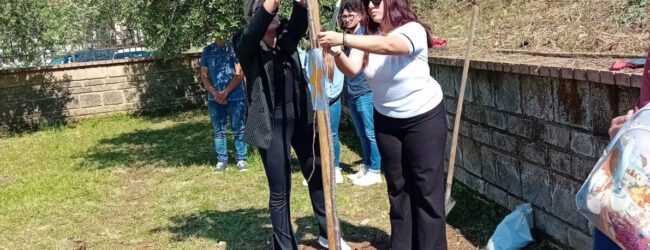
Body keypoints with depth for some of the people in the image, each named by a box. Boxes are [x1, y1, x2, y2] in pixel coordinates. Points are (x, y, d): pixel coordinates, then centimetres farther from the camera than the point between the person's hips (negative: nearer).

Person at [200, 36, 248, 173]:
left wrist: (225, 92, -11)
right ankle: (221, 160, 14)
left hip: (236, 97, -3)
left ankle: (241, 159, 10)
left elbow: (239, 74, -6)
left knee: (239, 129, 2)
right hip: (215, 99, 3)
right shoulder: (208, 51, 8)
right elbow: (204, 76, 8)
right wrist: (215, 93, -7)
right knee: (218, 131, 7)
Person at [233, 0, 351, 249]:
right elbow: (254, 31, -27)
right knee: (280, 191, 3)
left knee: (318, 175, 16)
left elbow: (300, 21, -16)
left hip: (301, 117, 5)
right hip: (271, 123, -5)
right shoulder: (247, 45, -5)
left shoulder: (287, 35, 5)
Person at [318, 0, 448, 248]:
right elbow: (351, 69, -17)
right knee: (397, 185, 13)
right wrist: (336, 52, -39)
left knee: (427, 186, -1)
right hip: (386, 120, 6)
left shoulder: (413, 30, -22)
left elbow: (387, 46, -44)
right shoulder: (368, 36, -4)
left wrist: (343, 39, -54)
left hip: (424, 118, -5)